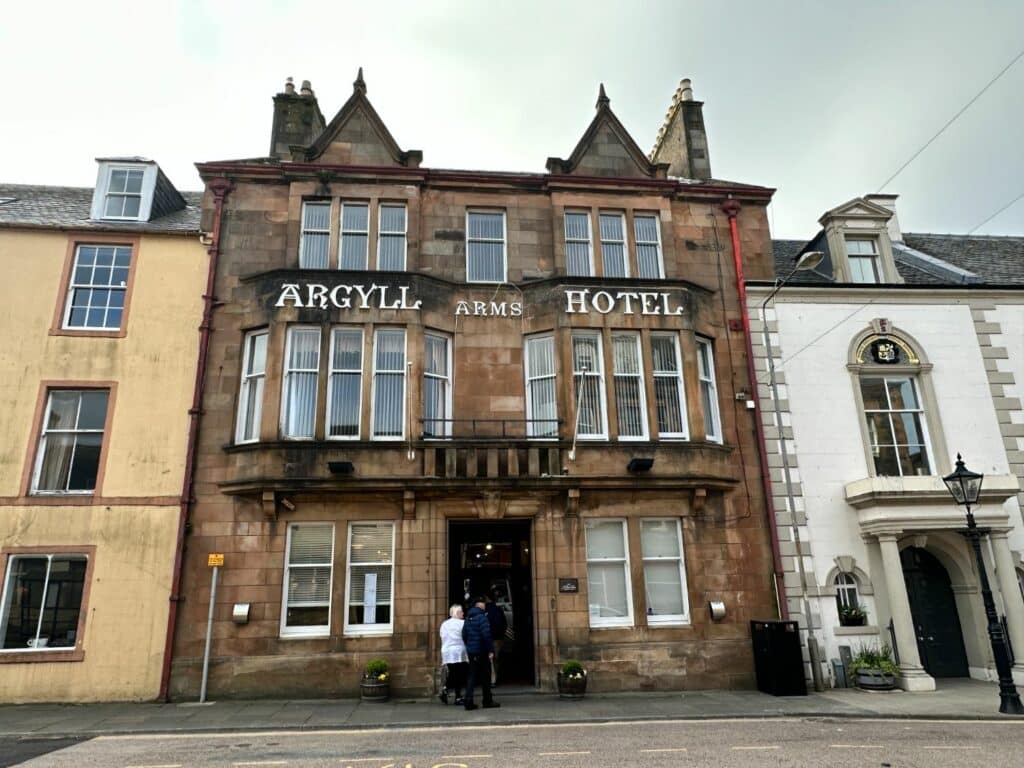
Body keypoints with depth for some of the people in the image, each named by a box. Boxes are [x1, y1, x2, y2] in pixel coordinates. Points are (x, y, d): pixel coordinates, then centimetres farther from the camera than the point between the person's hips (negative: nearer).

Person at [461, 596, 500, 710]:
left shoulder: (468, 618, 10)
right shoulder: (482, 617, -16)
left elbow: (464, 635, 13)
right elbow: (486, 635, -22)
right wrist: (491, 650, -18)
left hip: (471, 651, 7)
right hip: (482, 652, -7)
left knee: (472, 675, 10)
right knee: (485, 676, 5)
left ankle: (468, 699, 0)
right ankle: (487, 701, 13)